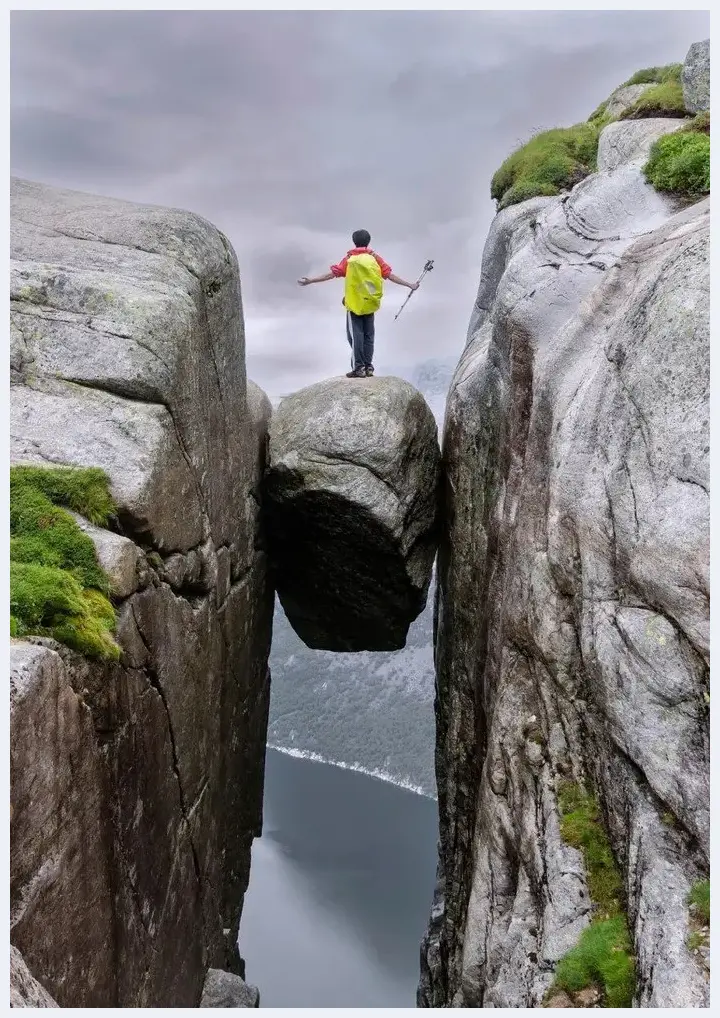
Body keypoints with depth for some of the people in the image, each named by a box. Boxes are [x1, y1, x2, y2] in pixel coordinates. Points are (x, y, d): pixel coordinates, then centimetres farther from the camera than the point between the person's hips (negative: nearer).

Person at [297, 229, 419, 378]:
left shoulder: (350, 258, 0)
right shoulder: (375, 257, 4)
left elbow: (333, 273, -7)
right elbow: (390, 275, 0)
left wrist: (310, 280, -3)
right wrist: (409, 285, 7)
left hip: (354, 304, -2)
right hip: (370, 304, 2)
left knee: (355, 334, -2)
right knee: (368, 335, 10)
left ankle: (358, 367, -10)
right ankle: (368, 366, 7)